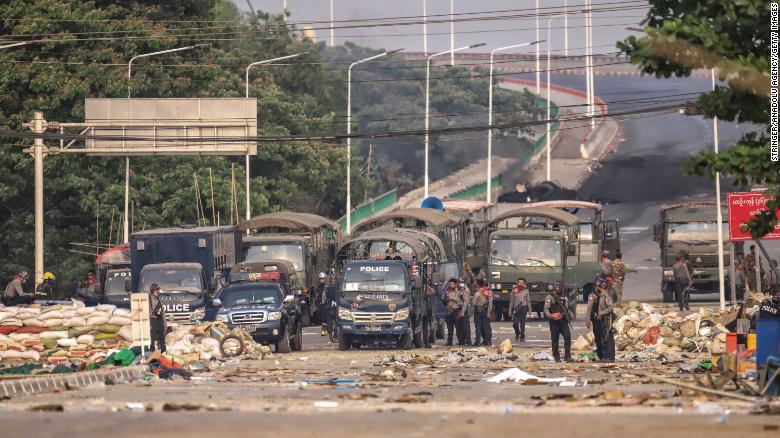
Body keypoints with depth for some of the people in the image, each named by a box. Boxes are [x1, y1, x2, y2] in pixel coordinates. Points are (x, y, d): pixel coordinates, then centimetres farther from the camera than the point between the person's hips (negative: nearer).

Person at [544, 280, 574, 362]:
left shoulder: (565, 298, 16)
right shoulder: (550, 297, -2)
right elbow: (546, 309, -8)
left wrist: (570, 314, 9)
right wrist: (550, 315, -27)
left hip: (563, 321, 4)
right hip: (554, 322, -4)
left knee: (567, 337, -8)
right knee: (555, 340, 2)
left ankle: (567, 356, -4)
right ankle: (556, 357, 12)